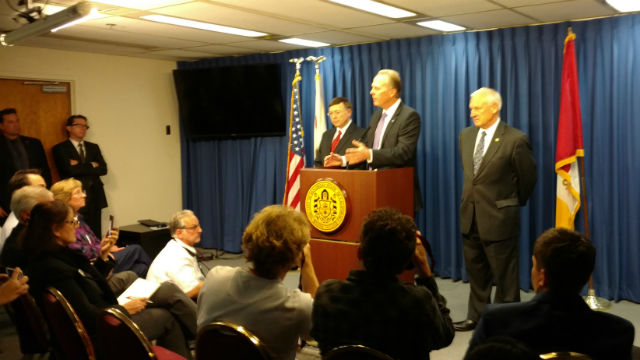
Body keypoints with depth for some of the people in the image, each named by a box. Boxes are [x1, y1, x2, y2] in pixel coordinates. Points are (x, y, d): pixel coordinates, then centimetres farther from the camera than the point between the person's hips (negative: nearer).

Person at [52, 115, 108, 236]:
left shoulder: (93, 147, 17)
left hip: (95, 198, 4)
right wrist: (91, 166, -1)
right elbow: (70, 170, -12)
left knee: (95, 235, 2)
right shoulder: (60, 148, 3)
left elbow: (103, 169, 4)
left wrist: (80, 166, -4)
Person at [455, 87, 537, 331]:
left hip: (498, 218, -6)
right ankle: (476, 316, 32)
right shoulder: (466, 135, 6)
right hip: (470, 216, 7)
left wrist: (515, 202, 8)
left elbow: (528, 177, -3)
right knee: (475, 272, 18)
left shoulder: (515, 140, -14)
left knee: (504, 275, 6)